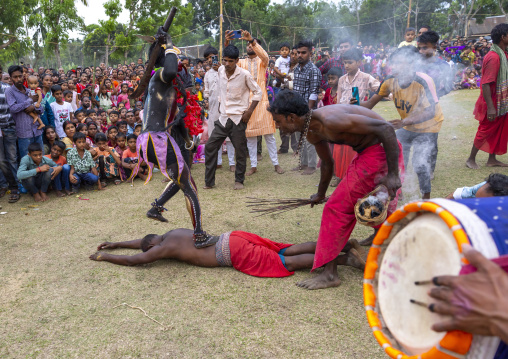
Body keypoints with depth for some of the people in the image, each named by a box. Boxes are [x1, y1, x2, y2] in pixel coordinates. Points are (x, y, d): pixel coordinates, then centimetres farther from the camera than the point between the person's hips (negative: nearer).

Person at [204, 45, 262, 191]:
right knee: (210, 147, 1)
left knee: (240, 151, 2)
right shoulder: (221, 70, 4)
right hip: (223, 117, 5)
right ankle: (209, 181, 10)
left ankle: (239, 180, 20)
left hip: (238, 118, -5)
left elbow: (258, 92, -4)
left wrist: (249, 111, -10)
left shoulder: (244, 74, -10)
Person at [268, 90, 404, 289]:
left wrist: (393, 174, -26)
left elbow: (386, 128, -27)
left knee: (338, 208, -7)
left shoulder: (329, 121, -28)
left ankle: (330, 274, 0)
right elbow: (327, 163, 20)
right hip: (367, 151, 9)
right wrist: (320, 194, 34)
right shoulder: (311, 132, 2)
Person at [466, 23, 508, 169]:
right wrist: (490, 107, -28)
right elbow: (486, 84, -26)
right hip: (493, 103, -9)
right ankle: (471, 159, 17)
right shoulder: (493, 57, -22)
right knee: (486, 131, 2)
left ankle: (492, 159, 27)